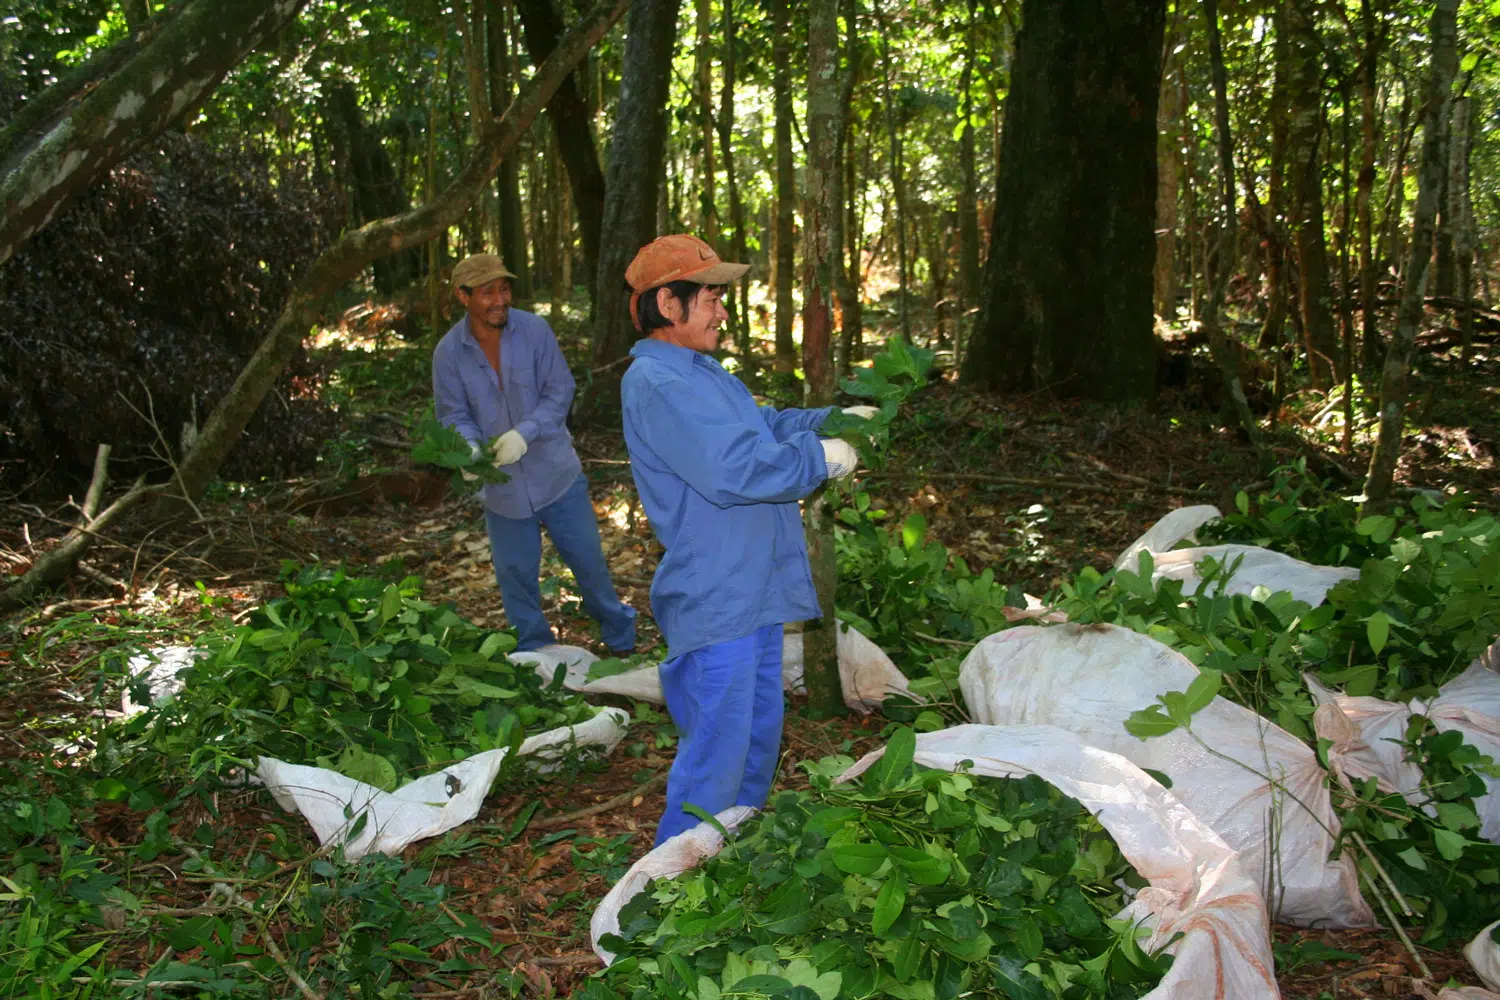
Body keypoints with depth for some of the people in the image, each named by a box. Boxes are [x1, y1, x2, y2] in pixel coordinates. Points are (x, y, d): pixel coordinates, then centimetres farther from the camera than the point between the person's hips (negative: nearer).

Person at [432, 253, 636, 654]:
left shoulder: (534, 330, -12)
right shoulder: (448, 352, -7)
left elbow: (560, 390, -12)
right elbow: (453, 414, -3)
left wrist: (525, 433, -27)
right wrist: (470, 448, -25)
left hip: (556, 472, -1)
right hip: (502, 486, 2)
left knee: (589, 562, 8)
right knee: (516, 576, 13)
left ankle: (622, 643, 28)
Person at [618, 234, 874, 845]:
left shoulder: (699, 371, 14)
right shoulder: (655, 381, -20)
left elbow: (766, 425, 25)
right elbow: (733, 468, -28)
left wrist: (834, 421, 10)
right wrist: (820, 458, -16)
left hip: (754, 592, 11)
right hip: (714, 604, -11)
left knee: (759, 734, 23)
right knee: (716, 754, -3)